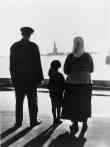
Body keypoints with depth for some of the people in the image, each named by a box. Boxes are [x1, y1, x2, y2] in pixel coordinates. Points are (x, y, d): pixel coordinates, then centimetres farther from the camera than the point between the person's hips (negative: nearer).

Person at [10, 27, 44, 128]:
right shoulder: (34, 46, -8)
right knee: (32, 100, 8)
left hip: (18, 78, 2)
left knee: (19, 101, 9)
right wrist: (40, 77, 0)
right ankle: (33, 121, 14)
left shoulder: (14, 46, 1)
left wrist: (13, 77, 10)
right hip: (31, 78, -2)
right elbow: (38, 63, -7)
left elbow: (12, 64, 3)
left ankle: (18, 122, 13)